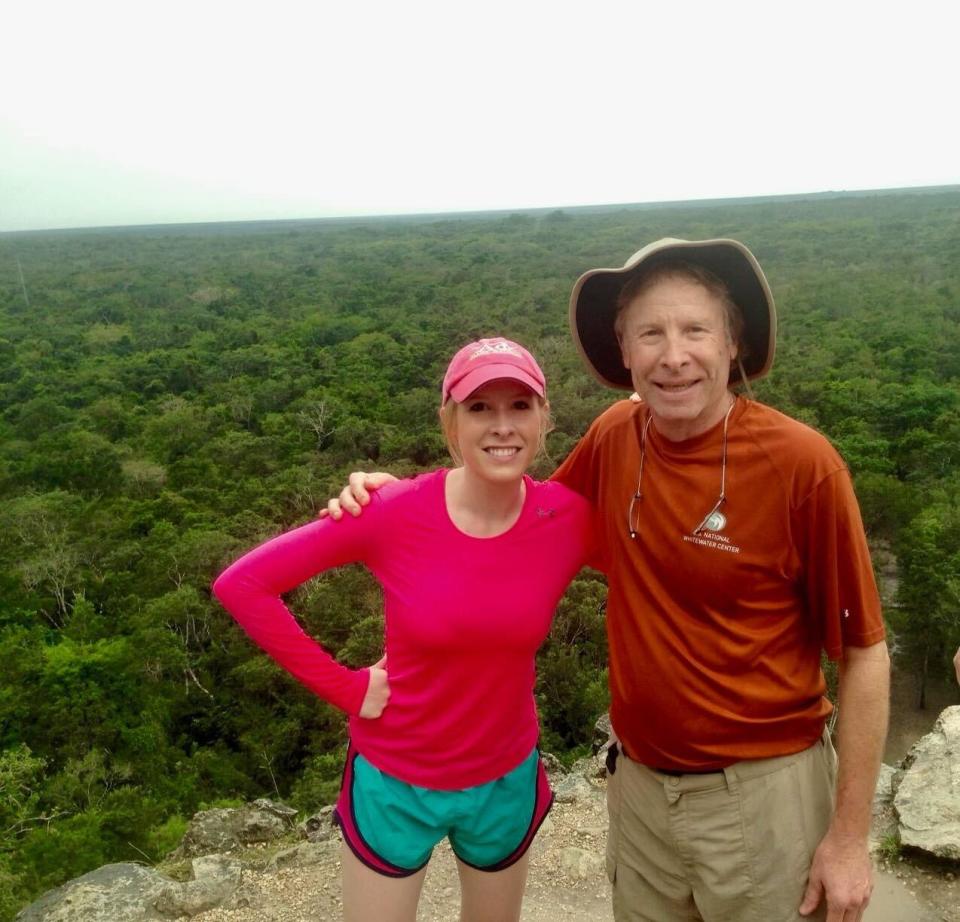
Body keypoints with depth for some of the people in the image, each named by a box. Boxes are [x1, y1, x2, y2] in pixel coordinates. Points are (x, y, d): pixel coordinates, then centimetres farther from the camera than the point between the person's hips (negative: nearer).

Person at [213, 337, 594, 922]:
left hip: (508, 783, 3)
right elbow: (241, 585, -18)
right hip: (395, 783, -2)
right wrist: (347, 689, -17)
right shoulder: (394, 514, -23)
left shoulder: (570, 518, -17)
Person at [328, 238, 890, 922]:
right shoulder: (616, 436, -6)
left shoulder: (802, 463, -19)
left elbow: (865, 654, -11)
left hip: (760, 791, -4)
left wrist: (851, 837, -8)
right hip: (638, 782, 4)